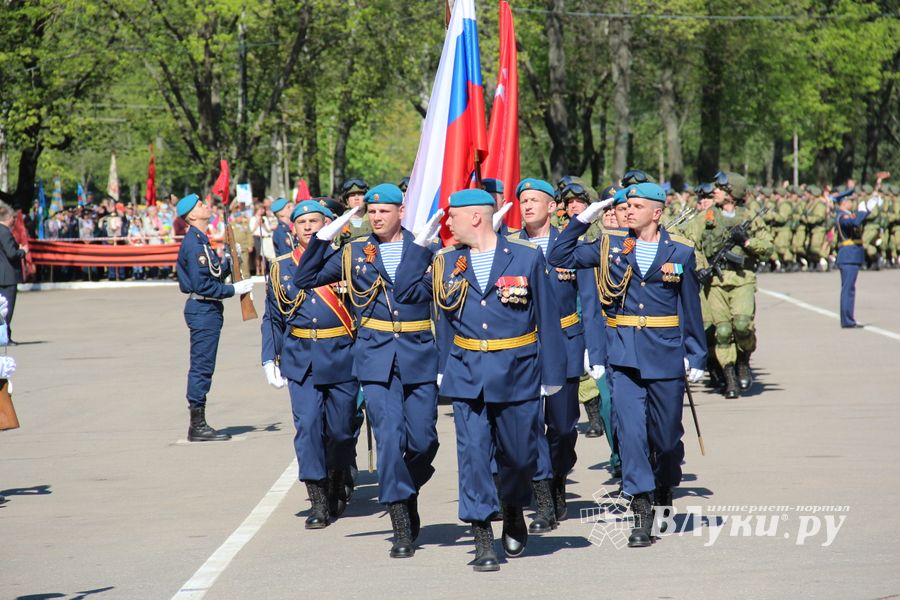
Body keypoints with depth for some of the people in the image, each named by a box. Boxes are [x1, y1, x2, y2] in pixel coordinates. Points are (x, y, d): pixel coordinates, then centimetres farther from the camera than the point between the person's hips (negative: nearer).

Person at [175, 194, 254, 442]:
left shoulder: (200, 241, 16)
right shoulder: (194, 244, -16)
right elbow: (202, 284, -22)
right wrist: (234, 290, -16)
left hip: (207, 309, 11)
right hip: (202, 309, -11)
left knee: (202, 367, 13)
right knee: (202, 366, -7)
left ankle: (198, 424, 17)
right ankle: (197, 426, -3)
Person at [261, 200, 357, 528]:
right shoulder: (282, 268, 9)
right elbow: (273, 319, 14)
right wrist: (269, 359, 5)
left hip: (342, 357, -1)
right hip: (301, 360, 1)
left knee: (341, 428, 5)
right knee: (307, 425, -10)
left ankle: (337, 487, 30)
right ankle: (318, 502, -6)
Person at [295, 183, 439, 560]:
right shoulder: (353, 253, 8)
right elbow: (304, 280, 9)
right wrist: (324, 237, -1)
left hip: (419, 357, 0)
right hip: (375, 359, 0)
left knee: (423, 440, 2)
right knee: (390, 437, -10)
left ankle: (408, 495, 33)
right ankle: (402, 529, -5)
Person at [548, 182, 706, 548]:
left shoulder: (680, 251, 1)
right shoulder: (612, 245, 5)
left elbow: (691, 309, 6)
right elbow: (560, 258, 4)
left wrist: (696, 356, 5)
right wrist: (581, 221, -6)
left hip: (666, 353, 0)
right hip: (624, 353, 1)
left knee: (666, 431, 10)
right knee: (630, 428, -9)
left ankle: (664, 489, 38)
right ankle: (642, 512, -6)